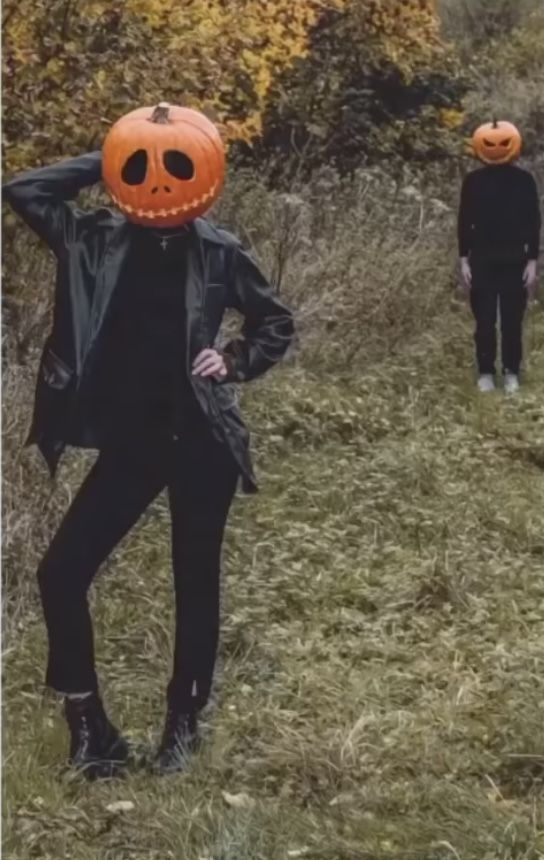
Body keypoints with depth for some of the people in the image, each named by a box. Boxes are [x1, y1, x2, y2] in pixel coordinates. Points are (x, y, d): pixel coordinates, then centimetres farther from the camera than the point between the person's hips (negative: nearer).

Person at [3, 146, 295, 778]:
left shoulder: (217, 250, -4)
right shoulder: (101, 239, 0)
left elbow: (276, 323, 8)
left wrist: (233, 363, -8)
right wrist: (106, 162, -8)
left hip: (200, 443, -2)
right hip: (128, 442, 2)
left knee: (195, 584, 8)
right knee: (61, 573, -4)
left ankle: (182, 723, 27)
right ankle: (89, 725, 10)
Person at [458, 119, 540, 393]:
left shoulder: (524, 180, -3)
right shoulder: (474, 181, -2)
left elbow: (534, 222, 1)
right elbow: (464, 221, 3)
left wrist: (532, 262, -3)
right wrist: (464, 260, 0)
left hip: (515, 261, 0)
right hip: (482, 260, 0)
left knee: (512, 320, 5)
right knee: (484, 321, 5)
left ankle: (511, 372, 16)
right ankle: (486, 372, 16)